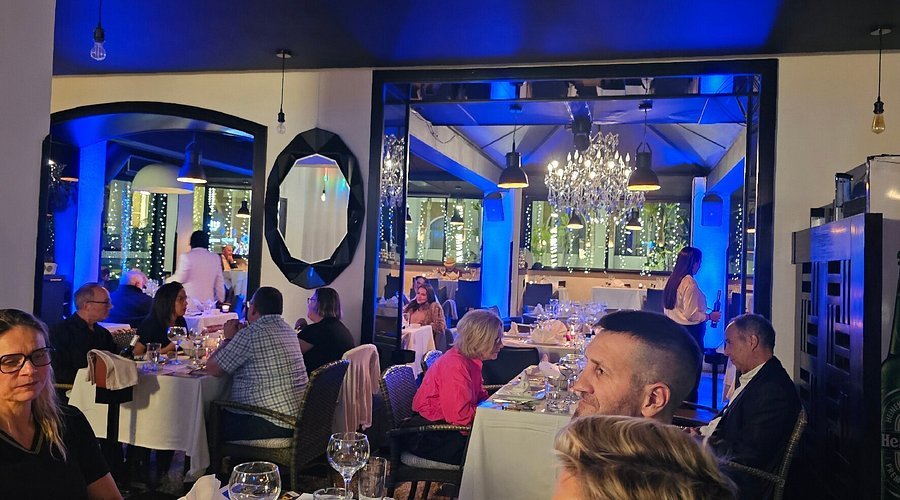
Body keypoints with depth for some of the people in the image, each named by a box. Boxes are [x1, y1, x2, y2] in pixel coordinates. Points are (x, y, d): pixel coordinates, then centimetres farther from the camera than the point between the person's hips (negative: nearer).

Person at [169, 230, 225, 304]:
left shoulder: (186, 257, -6)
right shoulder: (215, 258, 6)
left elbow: (179, 279, -3)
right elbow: (219, 282, 10)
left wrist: (169, 280, 18)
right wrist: (221, 301, 20)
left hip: (190, 301, -3)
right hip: (208, 302, 3)